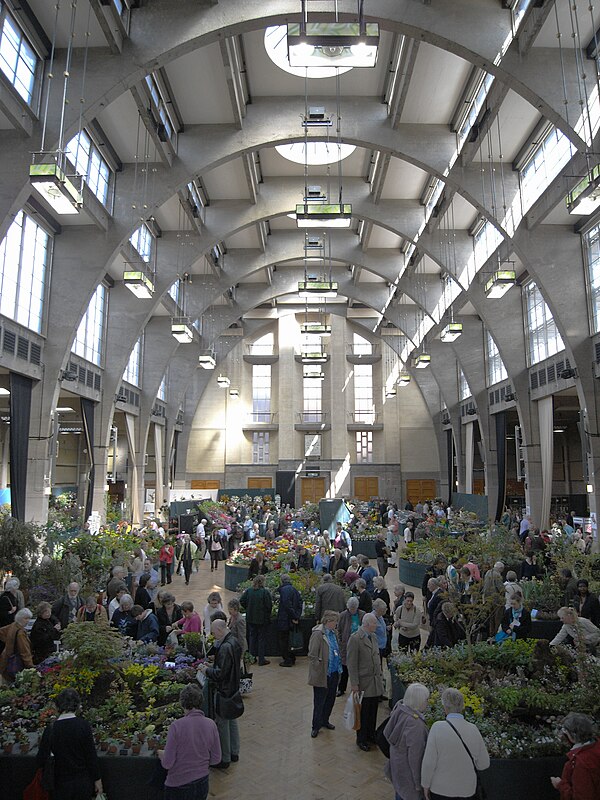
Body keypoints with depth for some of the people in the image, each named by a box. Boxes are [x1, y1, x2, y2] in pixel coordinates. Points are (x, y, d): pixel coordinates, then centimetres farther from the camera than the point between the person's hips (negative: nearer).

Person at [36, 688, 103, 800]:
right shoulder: (84, 725, -14)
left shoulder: (50, 729, -12)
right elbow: (91, 754, -10)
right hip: (84, 782, 0)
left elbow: (40, 760, -10)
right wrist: (97, 779, 0)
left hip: (63, 784, 0)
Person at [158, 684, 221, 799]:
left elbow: (167, 763, -15)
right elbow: (216, 759, 1)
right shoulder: (211, 725, -8)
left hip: (178, 786, -4)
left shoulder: (176, 726, -20)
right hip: (202, 783, 4)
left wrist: (162, 755, 6)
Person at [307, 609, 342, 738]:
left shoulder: (332, 633, 5)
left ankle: (324, 721, 38)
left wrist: (339, 665, 11)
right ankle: (316, 726, 23)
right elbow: (312, 655, -19)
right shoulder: (318, 633, -20)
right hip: (322, 674, -7)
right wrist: (319, 669, -18)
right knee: (319, 701, 7)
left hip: (334, 673, 7)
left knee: (330, 699, 19)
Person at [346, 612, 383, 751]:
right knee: (363, 713, 7)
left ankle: (371, 735, 33)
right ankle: (361, 739, 23)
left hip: (376, 682, 7)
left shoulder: (373, 636, 6)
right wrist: (354, 683, -17)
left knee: (373, 712, 16)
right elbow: (351, 663, -17)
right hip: (364, 682, -7)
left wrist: (380, 676, 13)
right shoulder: (355, 639, -18)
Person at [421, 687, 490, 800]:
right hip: (465, 789, 3)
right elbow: (483, 764, -3)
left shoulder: (437, 728, -24)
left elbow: (428, 763, -20)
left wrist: (425, 785, -3)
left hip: (441, 787, -2)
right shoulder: (473, 730, -14)